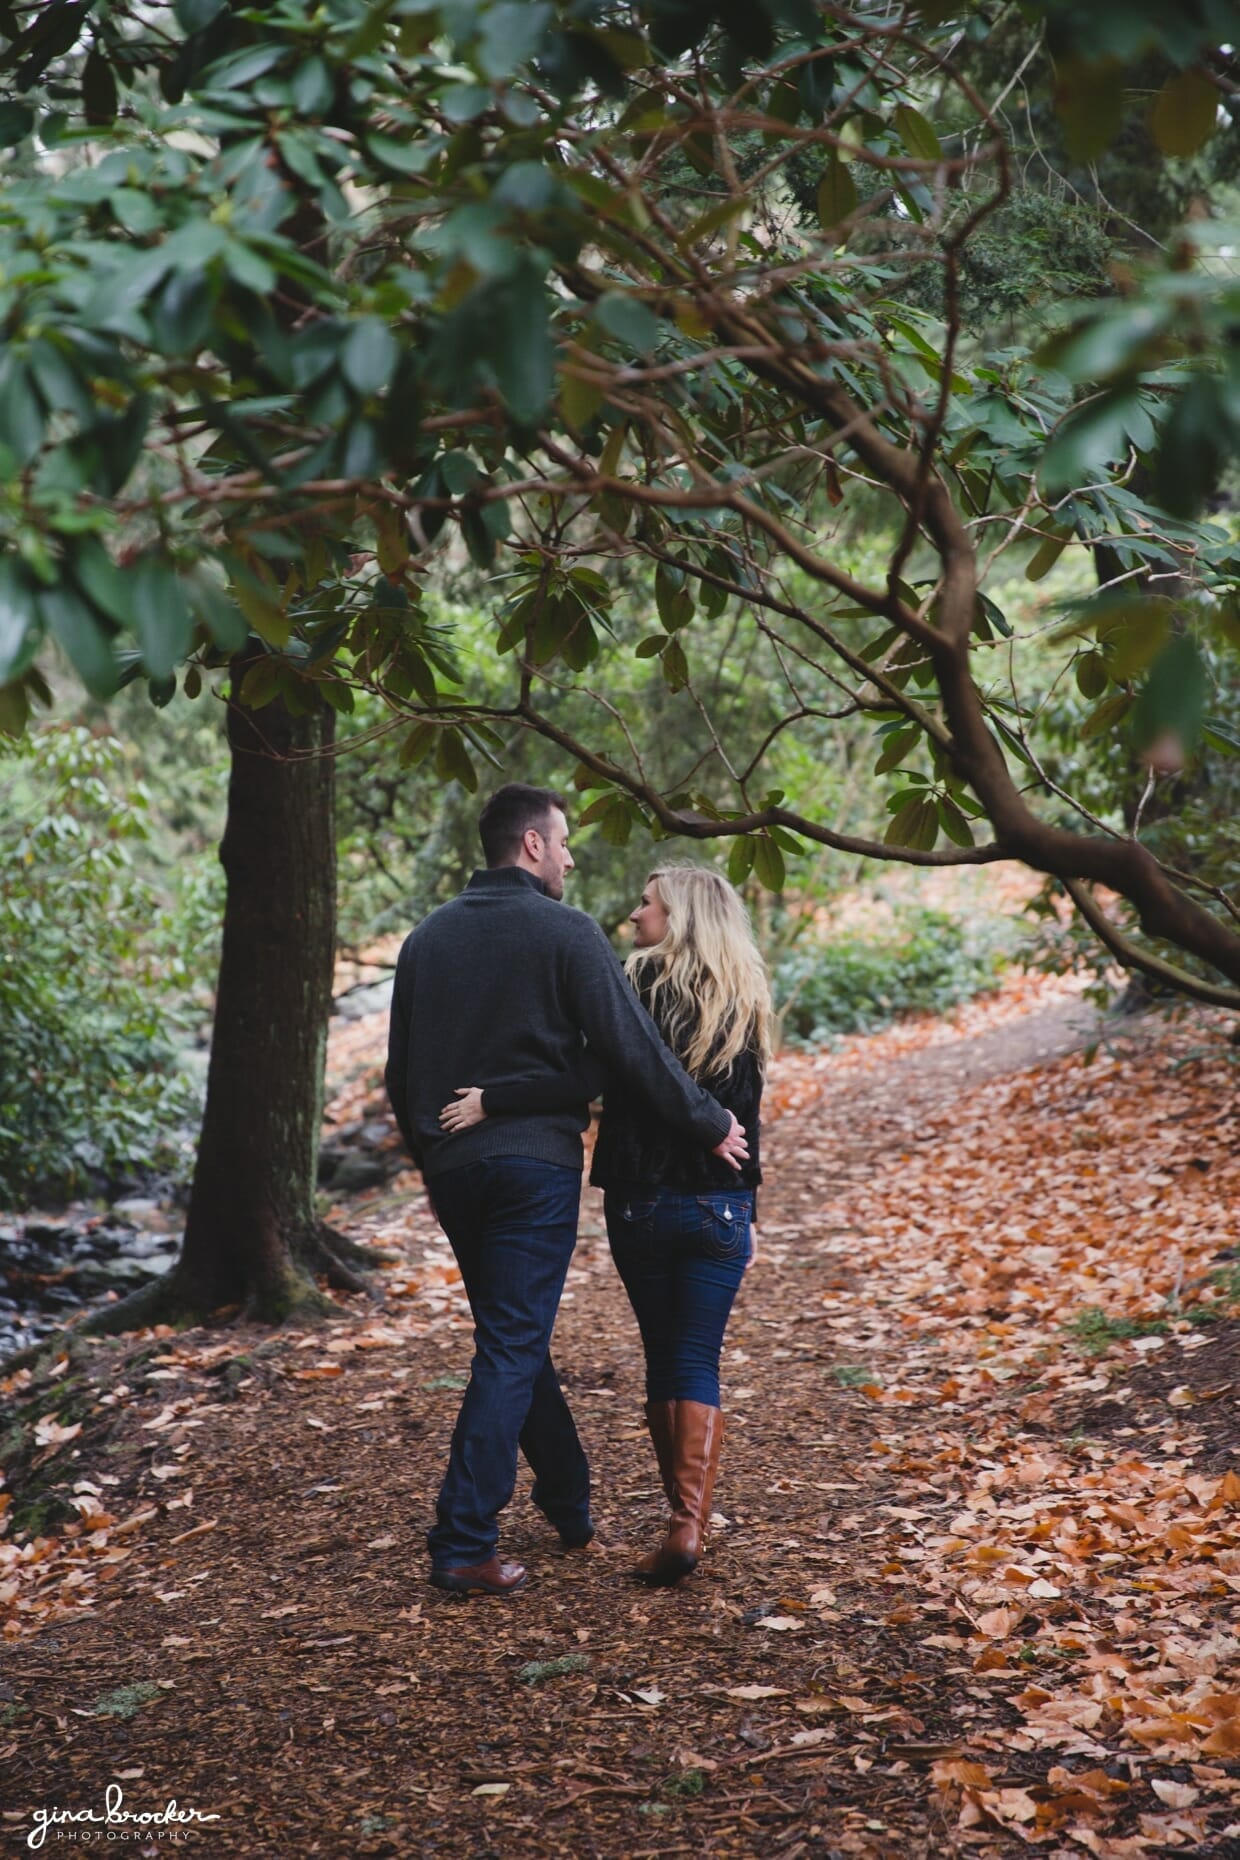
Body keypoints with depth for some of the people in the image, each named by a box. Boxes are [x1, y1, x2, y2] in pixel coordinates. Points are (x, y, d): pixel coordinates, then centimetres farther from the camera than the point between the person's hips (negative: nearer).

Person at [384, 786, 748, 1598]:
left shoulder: (428, 937, 10)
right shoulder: (567, 933, -8)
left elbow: (400, 1070, 15)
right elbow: (634, 1047, -11)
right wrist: (712, 1125, -2)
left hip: (451, 1166, 6)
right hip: (535, 1161, -6)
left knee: (515, 1339, 19)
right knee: (512, 1351, -3)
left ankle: (570, 1501, 31)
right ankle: (464, 1543, -6)